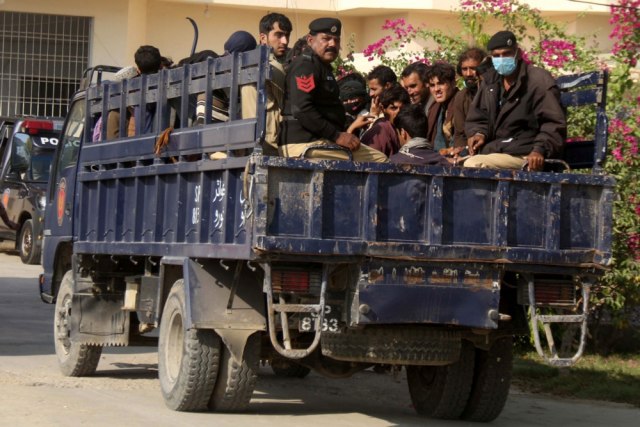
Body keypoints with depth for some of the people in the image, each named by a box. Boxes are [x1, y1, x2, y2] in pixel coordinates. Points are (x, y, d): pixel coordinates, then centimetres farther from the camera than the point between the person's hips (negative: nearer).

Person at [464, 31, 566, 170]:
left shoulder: (539, 79, -4)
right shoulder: (490, 82, 16)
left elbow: (554, 124, -10)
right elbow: (477, 118, 23)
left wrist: (540, 150, -26)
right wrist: (479, 133, -1)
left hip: (523, 155, -7)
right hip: (492, 150, 7)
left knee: (473, 165, -30)